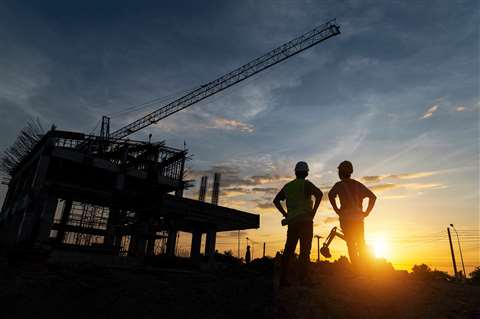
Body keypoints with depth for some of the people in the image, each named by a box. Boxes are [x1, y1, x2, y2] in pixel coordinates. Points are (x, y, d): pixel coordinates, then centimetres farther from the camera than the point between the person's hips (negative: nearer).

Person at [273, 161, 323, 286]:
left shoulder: (287, 186, 16)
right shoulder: (305, 184, 0)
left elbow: (276, 200, 19)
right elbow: (319, 194, -17)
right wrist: (313, 211, -10)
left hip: (291, 221, 5)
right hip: (305, 220, -5)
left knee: (288, 250, 6)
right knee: (305, 250, -4)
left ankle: (283, 279, 8)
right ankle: (303, 277, -8)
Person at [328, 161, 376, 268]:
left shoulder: (339, 185, 1)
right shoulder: (358, 184, 15)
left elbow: (331, 195, -19)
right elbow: (373, 196, 6)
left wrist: (337, 210, -10)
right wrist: (366, 212, 6)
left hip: (346, 218, -4)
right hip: (359, 218, 4)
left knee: (351, 245, -3)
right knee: (361, 245, 11)